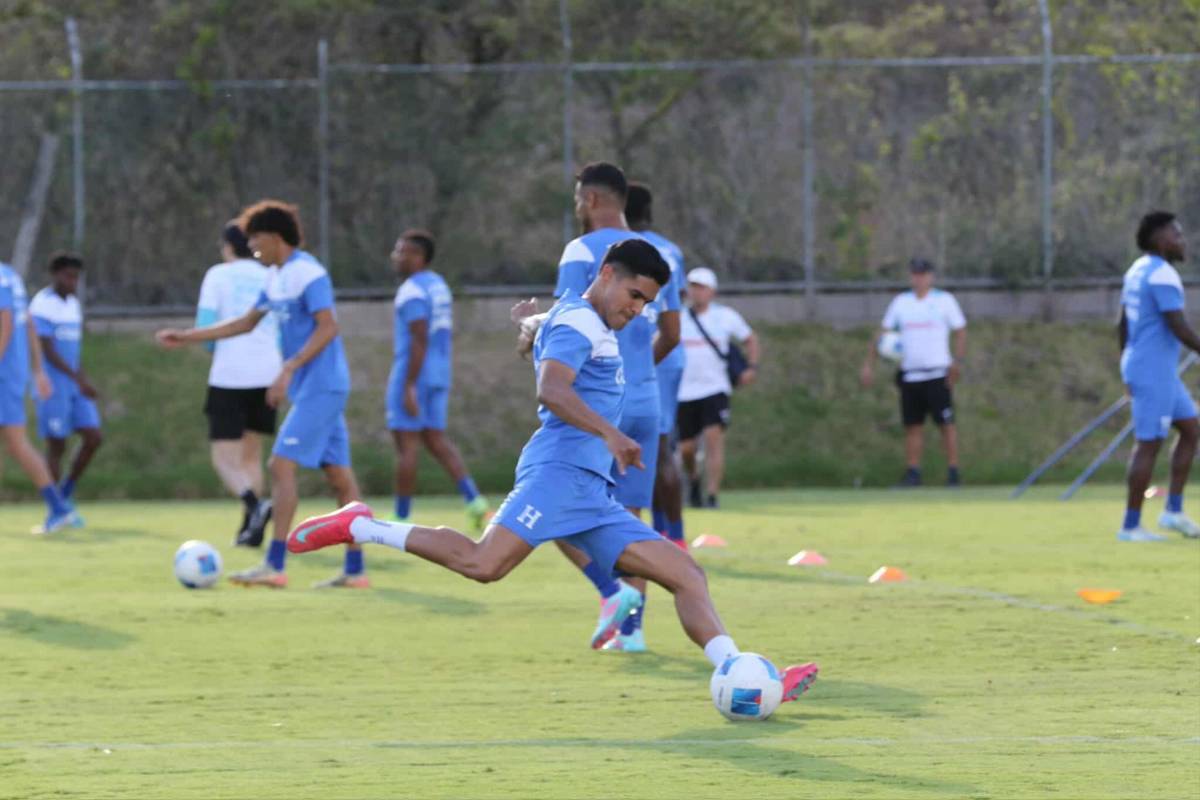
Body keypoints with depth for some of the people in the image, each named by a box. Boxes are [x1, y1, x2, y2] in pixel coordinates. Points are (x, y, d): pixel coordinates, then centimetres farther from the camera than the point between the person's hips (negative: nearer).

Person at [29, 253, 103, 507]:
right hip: (50, 387, -7)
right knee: (57, 446, -3)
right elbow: (48, 352, -19)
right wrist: (79, 380, -25)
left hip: (74, 385, 7)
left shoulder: (73, 305, 12)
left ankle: (67, 490, 13)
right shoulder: (41, 306, -13)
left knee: (93, 438, -3)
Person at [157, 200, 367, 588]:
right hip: (310, 388, 9)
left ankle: (275, 566, -14)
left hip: (319, 386, -9)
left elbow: (327, 328, -21)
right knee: (339, 475, 7)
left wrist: (288, 370, -26)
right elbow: (246, 323, 25)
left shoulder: (307, 273, -14)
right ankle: (355, 569, 6)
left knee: (282, 465, -12)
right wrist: (186, 337, 23)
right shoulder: (277, 278, 16)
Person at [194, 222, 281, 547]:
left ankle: (255, 503, -29)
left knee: (224, 458, -2)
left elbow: (205, 325, -6)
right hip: (267, 375, 4)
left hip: (229, 375, -4)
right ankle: (249, 528, 13)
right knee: (252, 453, 19)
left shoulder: (218, 275, -1)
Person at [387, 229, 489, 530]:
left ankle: (401, 518, 2)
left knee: (406, 443, -2)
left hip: (413, 376, -9)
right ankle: (473, 497, -5)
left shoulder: (412, 291, -15)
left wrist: (409, 387, -22)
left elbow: (419, 340, -22)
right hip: (439, 375, 9)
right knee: (436, 440, 11)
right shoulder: (439, 285, 14)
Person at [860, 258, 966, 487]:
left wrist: (957, 362, -11)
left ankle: (953, 472, -5)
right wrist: (869, 363, 1)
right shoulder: (900, 302, 11)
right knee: (912, 425, 4)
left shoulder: (945, 300, 3)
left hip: (938, 374, -3)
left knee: (946, 423, -8)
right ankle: (912, 473, 7)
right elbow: (882, 333, 11)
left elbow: (960, 331, 2)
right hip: (909, 374, 3)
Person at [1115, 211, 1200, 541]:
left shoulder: (1138, 271, 14)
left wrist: (1129, 371, 25)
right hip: (1154, 371, -10)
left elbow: (1123, 325, 19)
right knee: (1149, 445, -5)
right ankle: (1130, 526, 0)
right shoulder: (1162, 275, -17)